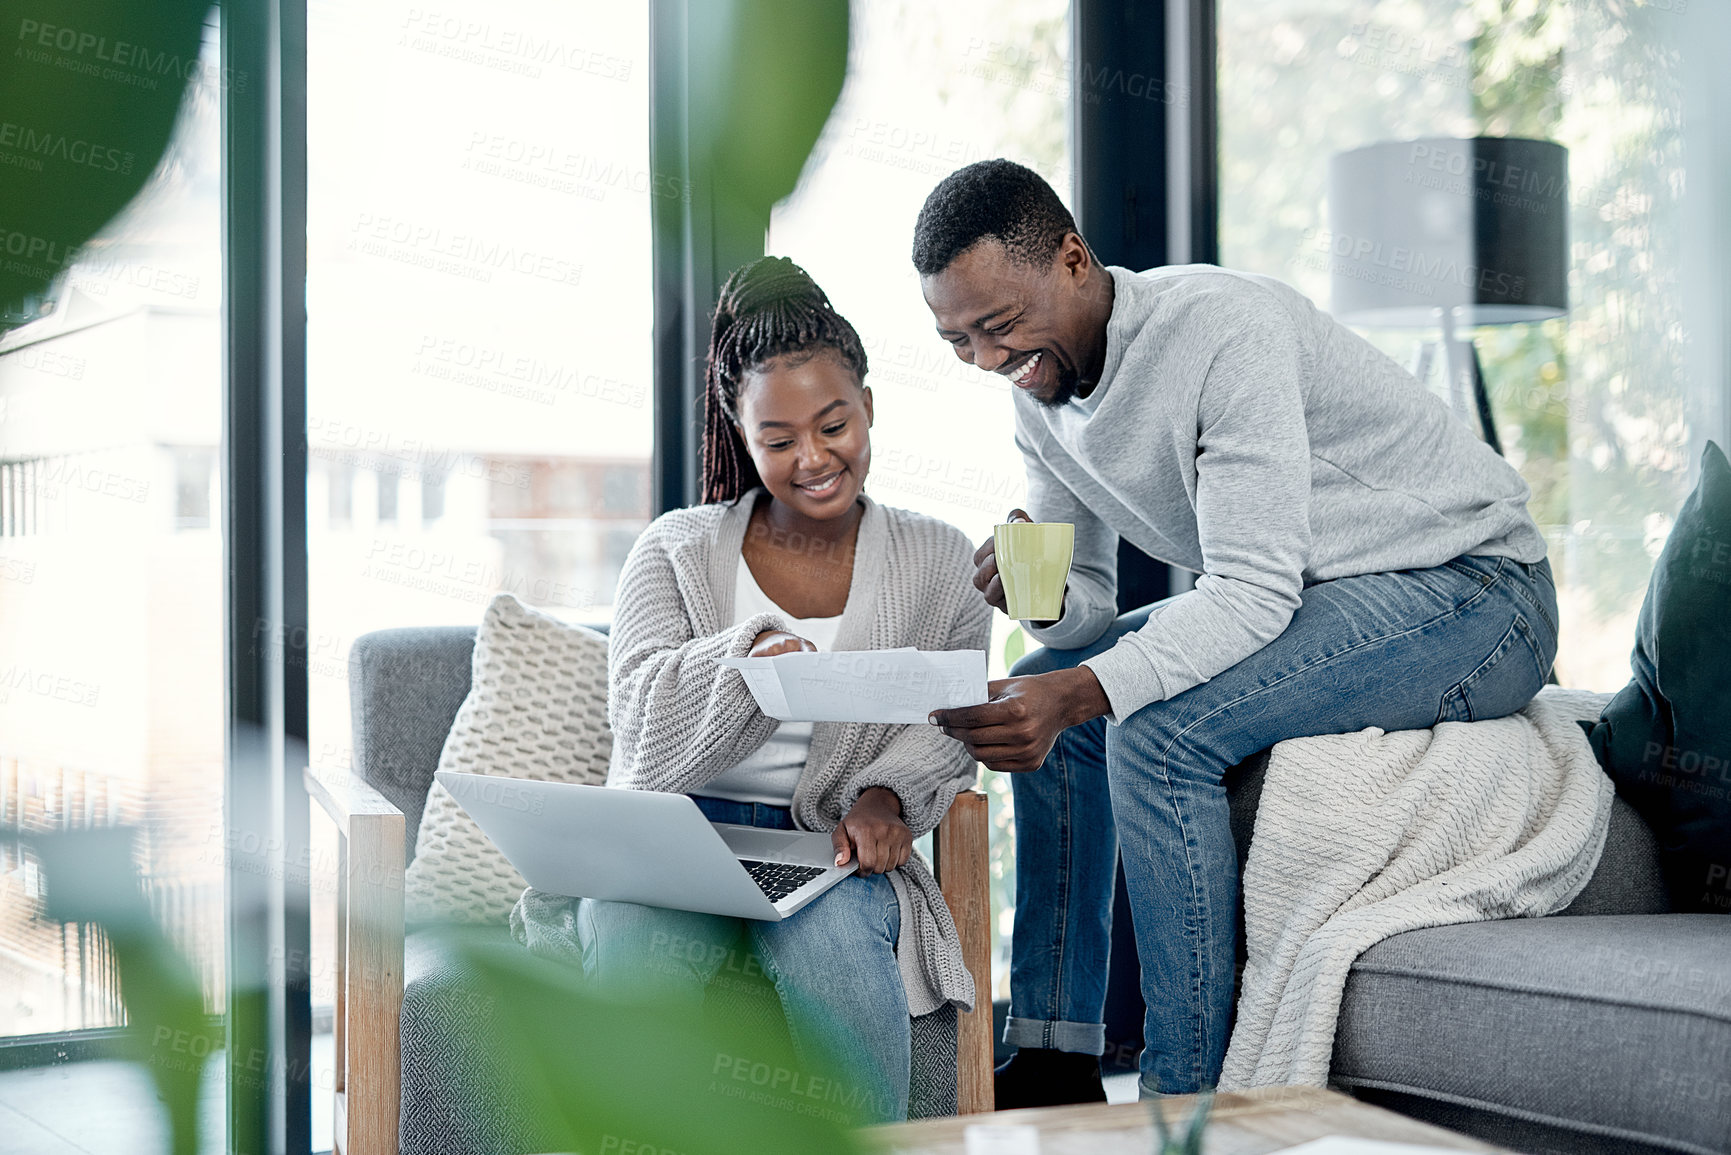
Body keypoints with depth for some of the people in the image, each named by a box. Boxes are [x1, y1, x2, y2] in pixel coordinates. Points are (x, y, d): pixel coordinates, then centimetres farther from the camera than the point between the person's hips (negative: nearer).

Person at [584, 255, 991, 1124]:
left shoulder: (937, 562, 10)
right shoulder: (676, 550, 8)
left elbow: (947, 725, 7)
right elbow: (640, 712, -5)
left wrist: (889, 796, -16)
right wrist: (747, 655, -25)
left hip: (832, 847, 0)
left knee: (837, 952, -35)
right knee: (640, 960, -34)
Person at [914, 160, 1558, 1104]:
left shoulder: (1226, 328, -26)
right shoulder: (1041, 387, 1)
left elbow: (1255, 591, -31)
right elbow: (1088, 604, 5)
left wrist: (1077, 693, -43)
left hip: (1468, 589, -9)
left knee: (1159, 730, -28)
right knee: (1037, 692, 5)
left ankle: (1189, 1102, -18)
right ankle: (1054, 1062, 7)